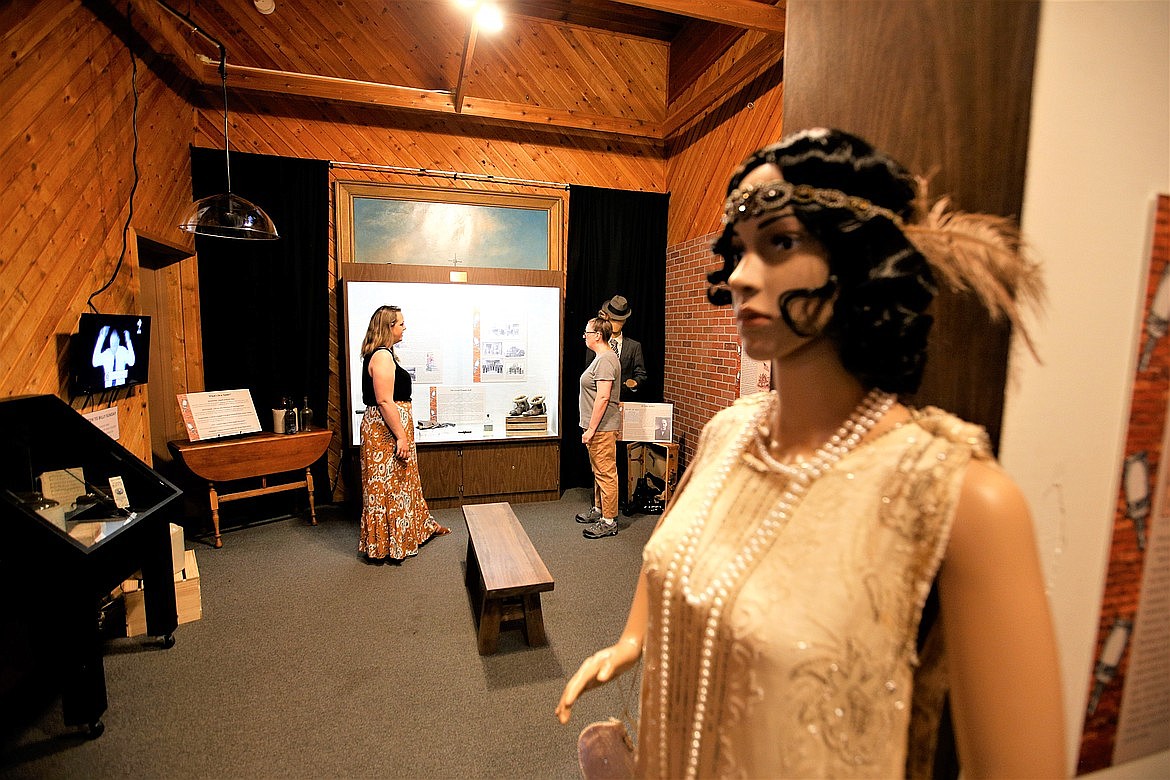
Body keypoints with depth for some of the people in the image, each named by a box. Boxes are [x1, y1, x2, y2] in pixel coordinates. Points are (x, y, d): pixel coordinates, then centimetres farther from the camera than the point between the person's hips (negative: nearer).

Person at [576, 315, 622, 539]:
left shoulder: (605, 360, -18)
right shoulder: (600, 357, 15)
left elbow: (603, 398, -24)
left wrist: (591, 429, -22)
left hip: (602, 428, -11)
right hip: (597, 426, 11)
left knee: (606, 473, -2)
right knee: (598, 471, 20)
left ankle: (609, 521, 7)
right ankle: (598, 510, 34)